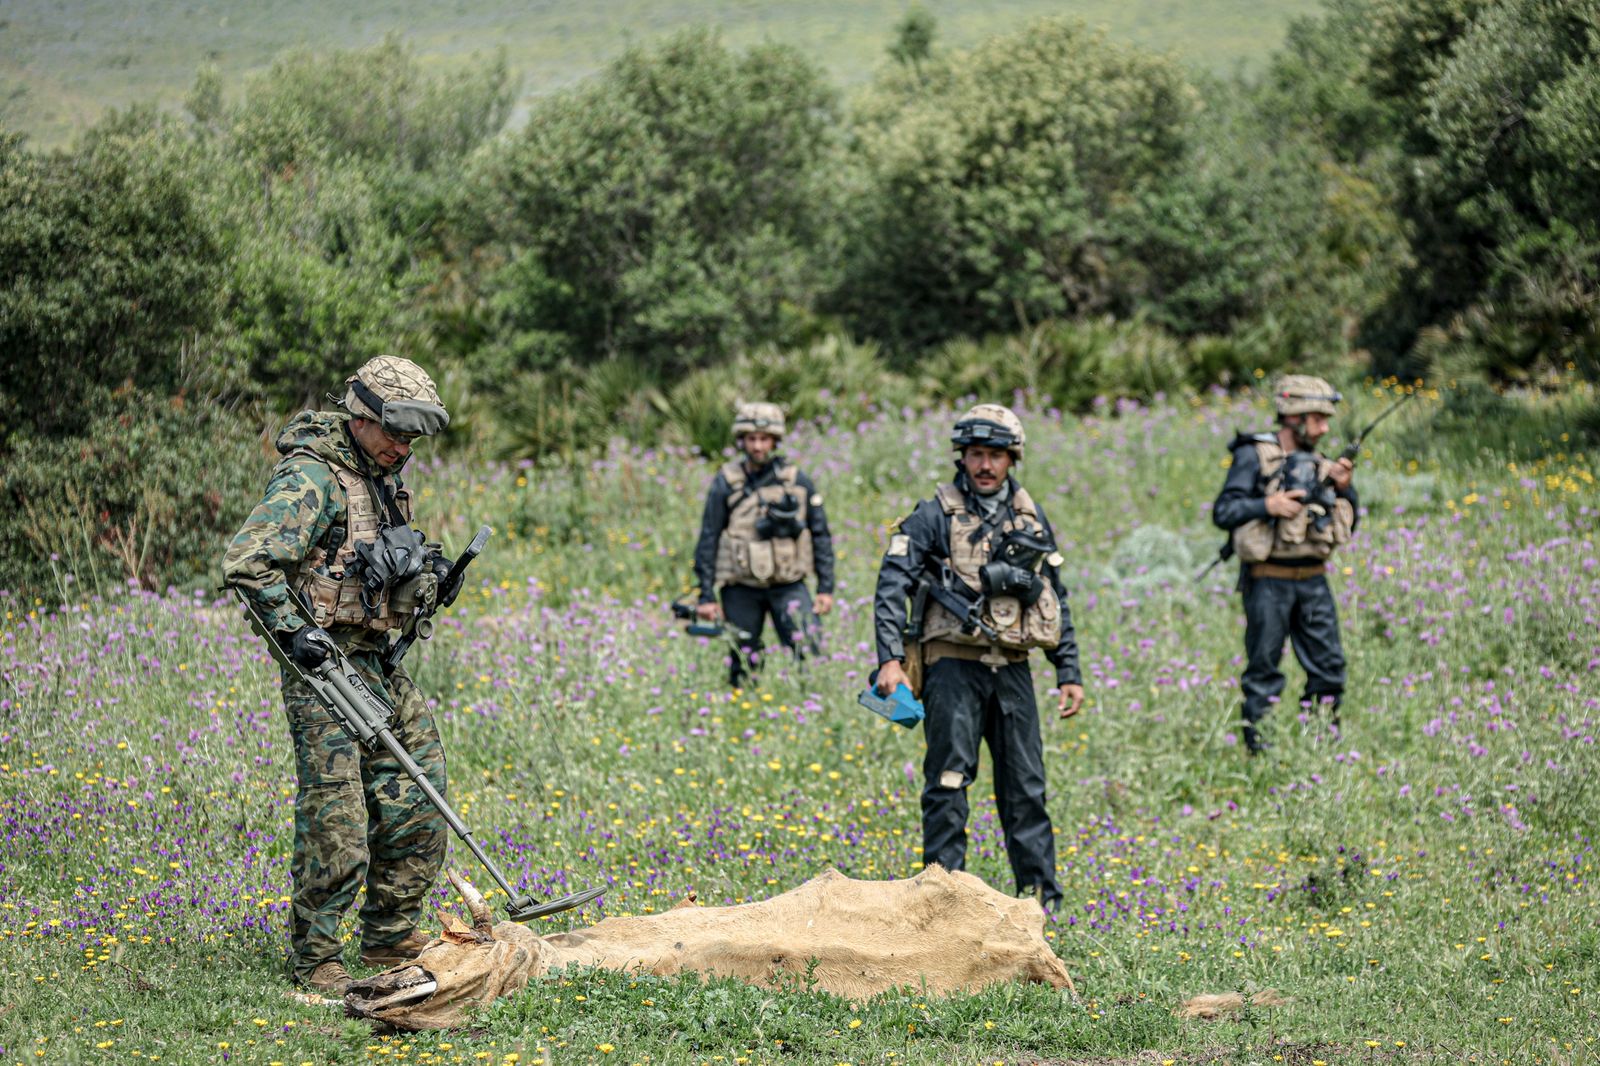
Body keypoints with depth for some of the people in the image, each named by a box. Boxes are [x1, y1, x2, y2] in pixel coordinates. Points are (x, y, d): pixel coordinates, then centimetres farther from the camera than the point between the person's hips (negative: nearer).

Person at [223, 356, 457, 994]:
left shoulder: (383, 478, 14)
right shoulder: (313, 480, -15)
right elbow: (247, 562, -22)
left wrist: (425, 577, 14)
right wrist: (293, 630, -26)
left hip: (379, 663, 9)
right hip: (323, 662, -9)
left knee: (419, 787, 11)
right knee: (334, 812, -9)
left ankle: (390, 935, 22)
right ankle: (314, 960, -1)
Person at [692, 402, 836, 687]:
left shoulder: (797, 481, 2)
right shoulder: (726, 484, -2)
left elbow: (820, 534, 7)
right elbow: (708, 541, 0)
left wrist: (826, 587, 2)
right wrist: (706, 596, -3)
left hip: (789, 586, 0)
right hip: (741, 589, 0)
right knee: (742, 670, 5)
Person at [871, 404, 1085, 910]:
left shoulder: (1032, 520, 13)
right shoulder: (935, 516, -1)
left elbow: (1056, 599, 19)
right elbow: (892, 585, -8)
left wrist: (1069, 672, 15)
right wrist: (890, 658, -20)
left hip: (1012, 669, 4)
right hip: (954, 665, -4)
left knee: (1026, 787, 6)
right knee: (948, 782, -6)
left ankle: (1042, 896, 11)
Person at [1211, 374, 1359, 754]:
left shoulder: (1316, 462, 13)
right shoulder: (1254, 456, -6)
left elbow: (1347, 525, 18)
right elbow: (1223, 512, -13)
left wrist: (1344, 489, 1)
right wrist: (1268, 505, -24)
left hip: (1313, 580, 6)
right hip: (1269, 582, -6)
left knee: (1329, 667, 6)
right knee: (1264, 670, 0)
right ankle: (1259, 748, 6)